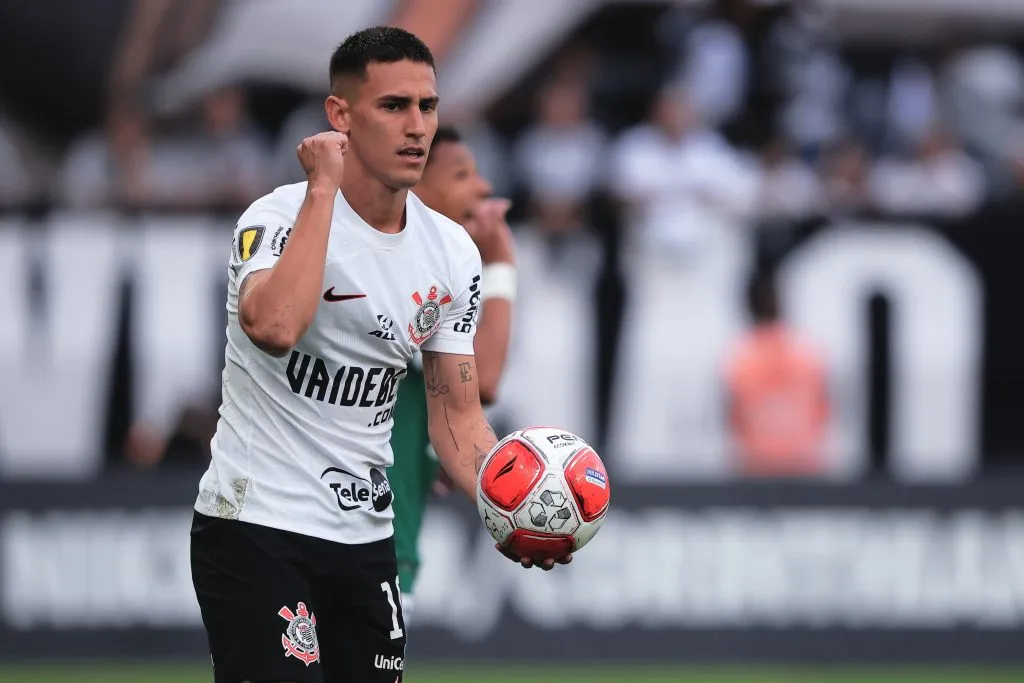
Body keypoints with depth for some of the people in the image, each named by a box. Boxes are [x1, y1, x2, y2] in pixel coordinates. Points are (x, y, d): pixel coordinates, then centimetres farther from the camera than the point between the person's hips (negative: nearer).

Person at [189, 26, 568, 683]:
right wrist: (323, 188, -28)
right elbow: (274, 327, -37)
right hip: (259, 525, -7)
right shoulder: (281, 217, -14)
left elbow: (457, 414, 9)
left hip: (366, 531, 7)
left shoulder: (454, 252, 5)